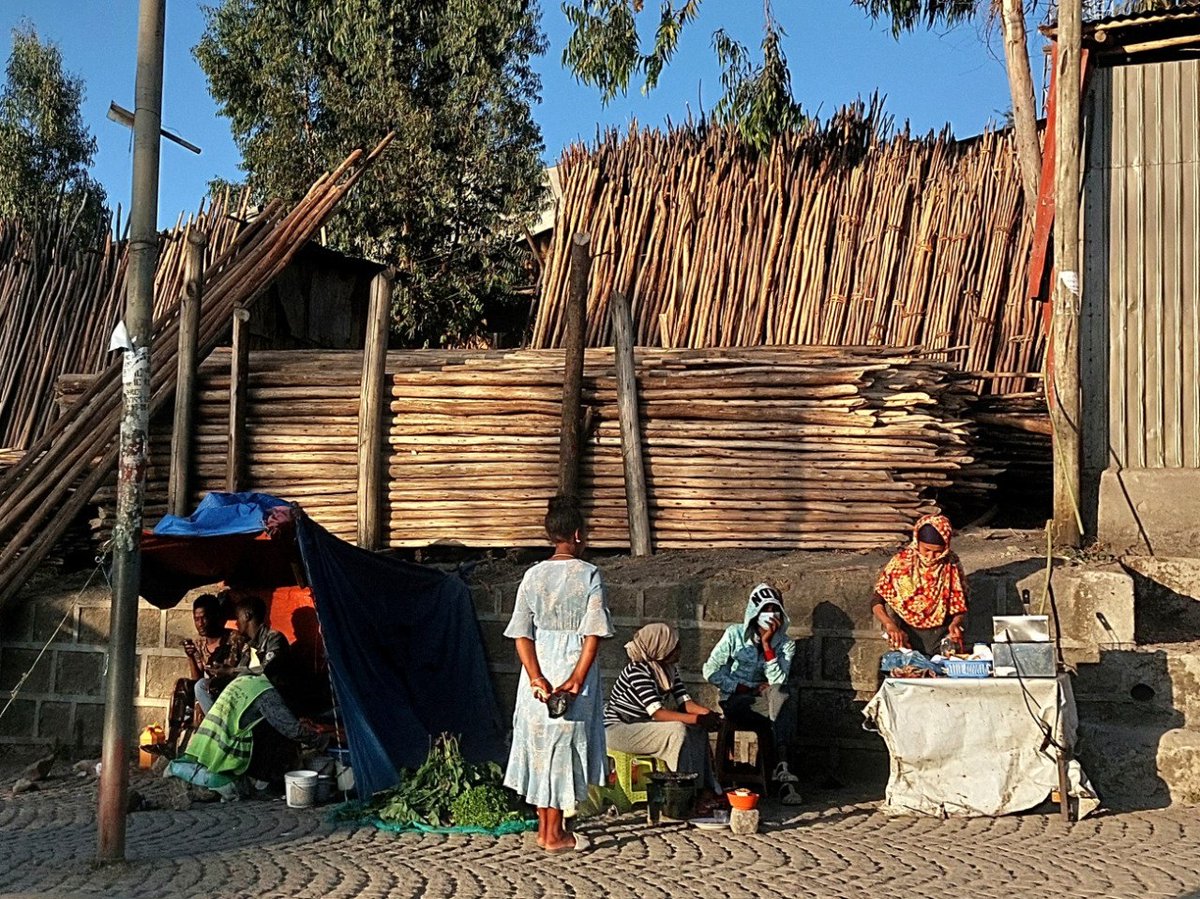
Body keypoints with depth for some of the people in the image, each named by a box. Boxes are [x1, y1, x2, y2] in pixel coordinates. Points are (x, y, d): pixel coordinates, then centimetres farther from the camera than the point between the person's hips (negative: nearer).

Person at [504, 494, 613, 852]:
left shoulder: (533, 575, 3)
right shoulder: (589, 575, -8)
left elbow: (522, 634, -2)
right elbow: (593, 635, -15)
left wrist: (536, 678, -6)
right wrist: (577, 679, -15)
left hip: (539, 672, 4)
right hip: (572, 667, -4)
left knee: (540, 743, 13)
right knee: (564, 745, 3)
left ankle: (543, 826, 23)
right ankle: (554, 834, 9)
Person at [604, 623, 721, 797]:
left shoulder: (669, 669, 2)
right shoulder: (638, 670, -25)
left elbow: (683, 701, 0)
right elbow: (657, 712, -30)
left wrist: (707, 713, -21)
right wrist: (697, 719, -33)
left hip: (641, 724, 9)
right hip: (617, 729, -9)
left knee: (697, 730, -4)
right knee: (677, 730, -26)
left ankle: (703, 787, -3)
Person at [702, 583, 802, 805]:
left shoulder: (785, 643, 5)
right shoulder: (735, 634, -1)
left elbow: (778, 681, -10)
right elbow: (711, 671, -2)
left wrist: (767, 644, -16)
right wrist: (746, 688, -10)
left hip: (767, 701, 2)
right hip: (736, 701, -2)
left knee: (781, 694, -36)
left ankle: (781, 771, -41)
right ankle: (784, 779, -30)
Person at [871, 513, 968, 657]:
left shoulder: (952, 566, 0)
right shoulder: (901, 562, -4)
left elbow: (961, 607, 7)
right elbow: (877, 602, -2)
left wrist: (955, 624, -15)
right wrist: (890, 626, -20)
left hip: (943, 634, 1)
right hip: (907, 634, -1)